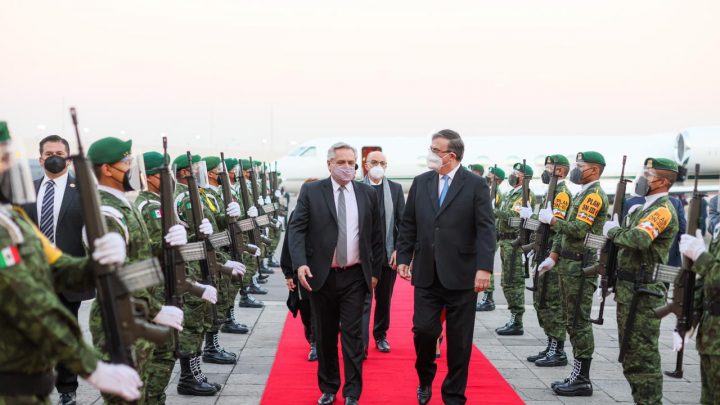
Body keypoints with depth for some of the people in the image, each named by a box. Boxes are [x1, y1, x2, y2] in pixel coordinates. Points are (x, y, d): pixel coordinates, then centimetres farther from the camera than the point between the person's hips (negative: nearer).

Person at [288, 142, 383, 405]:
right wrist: (300, 263, -19)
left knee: (352, 334, 1)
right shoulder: (310, 191, -1)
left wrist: (375, 271, 8)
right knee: (325, 335, 11)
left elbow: (376, 235, 10)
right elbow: (296, 229, -5)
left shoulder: (367, 193, 5)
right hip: (321, 275, 0)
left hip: (355, 276, 1)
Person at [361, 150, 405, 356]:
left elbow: (402, 221, 5)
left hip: (389, 253, 3)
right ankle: (361, 345, -4)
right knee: (363, 299, -5)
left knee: (384, 298, 14)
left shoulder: (396, 188, 6)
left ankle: (381, 335, 30)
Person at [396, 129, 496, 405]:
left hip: (461, 275, -2)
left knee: (459, 340, 6)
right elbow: (408, 225, 12)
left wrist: (484, 268, -17)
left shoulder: (476, 185, -4)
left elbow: (485, 229, -9)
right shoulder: (420, 183, 8)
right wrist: (403, 258, 6)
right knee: (423, 330, -1)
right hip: (426, 274, 3)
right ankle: (425, 378, 28)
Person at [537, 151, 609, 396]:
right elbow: (566, 230, 20)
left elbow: (578, 230, -22)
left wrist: (551, 219, -11)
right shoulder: (582, 194, 19)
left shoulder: (594, 195, -12)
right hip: (569, 265, 10)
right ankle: (578, 374, 20)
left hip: (581, 267, -10)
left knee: (579, 322, -5)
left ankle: (583, 380, 1)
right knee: (572, 321, 13)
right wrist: (553, 257, 13)